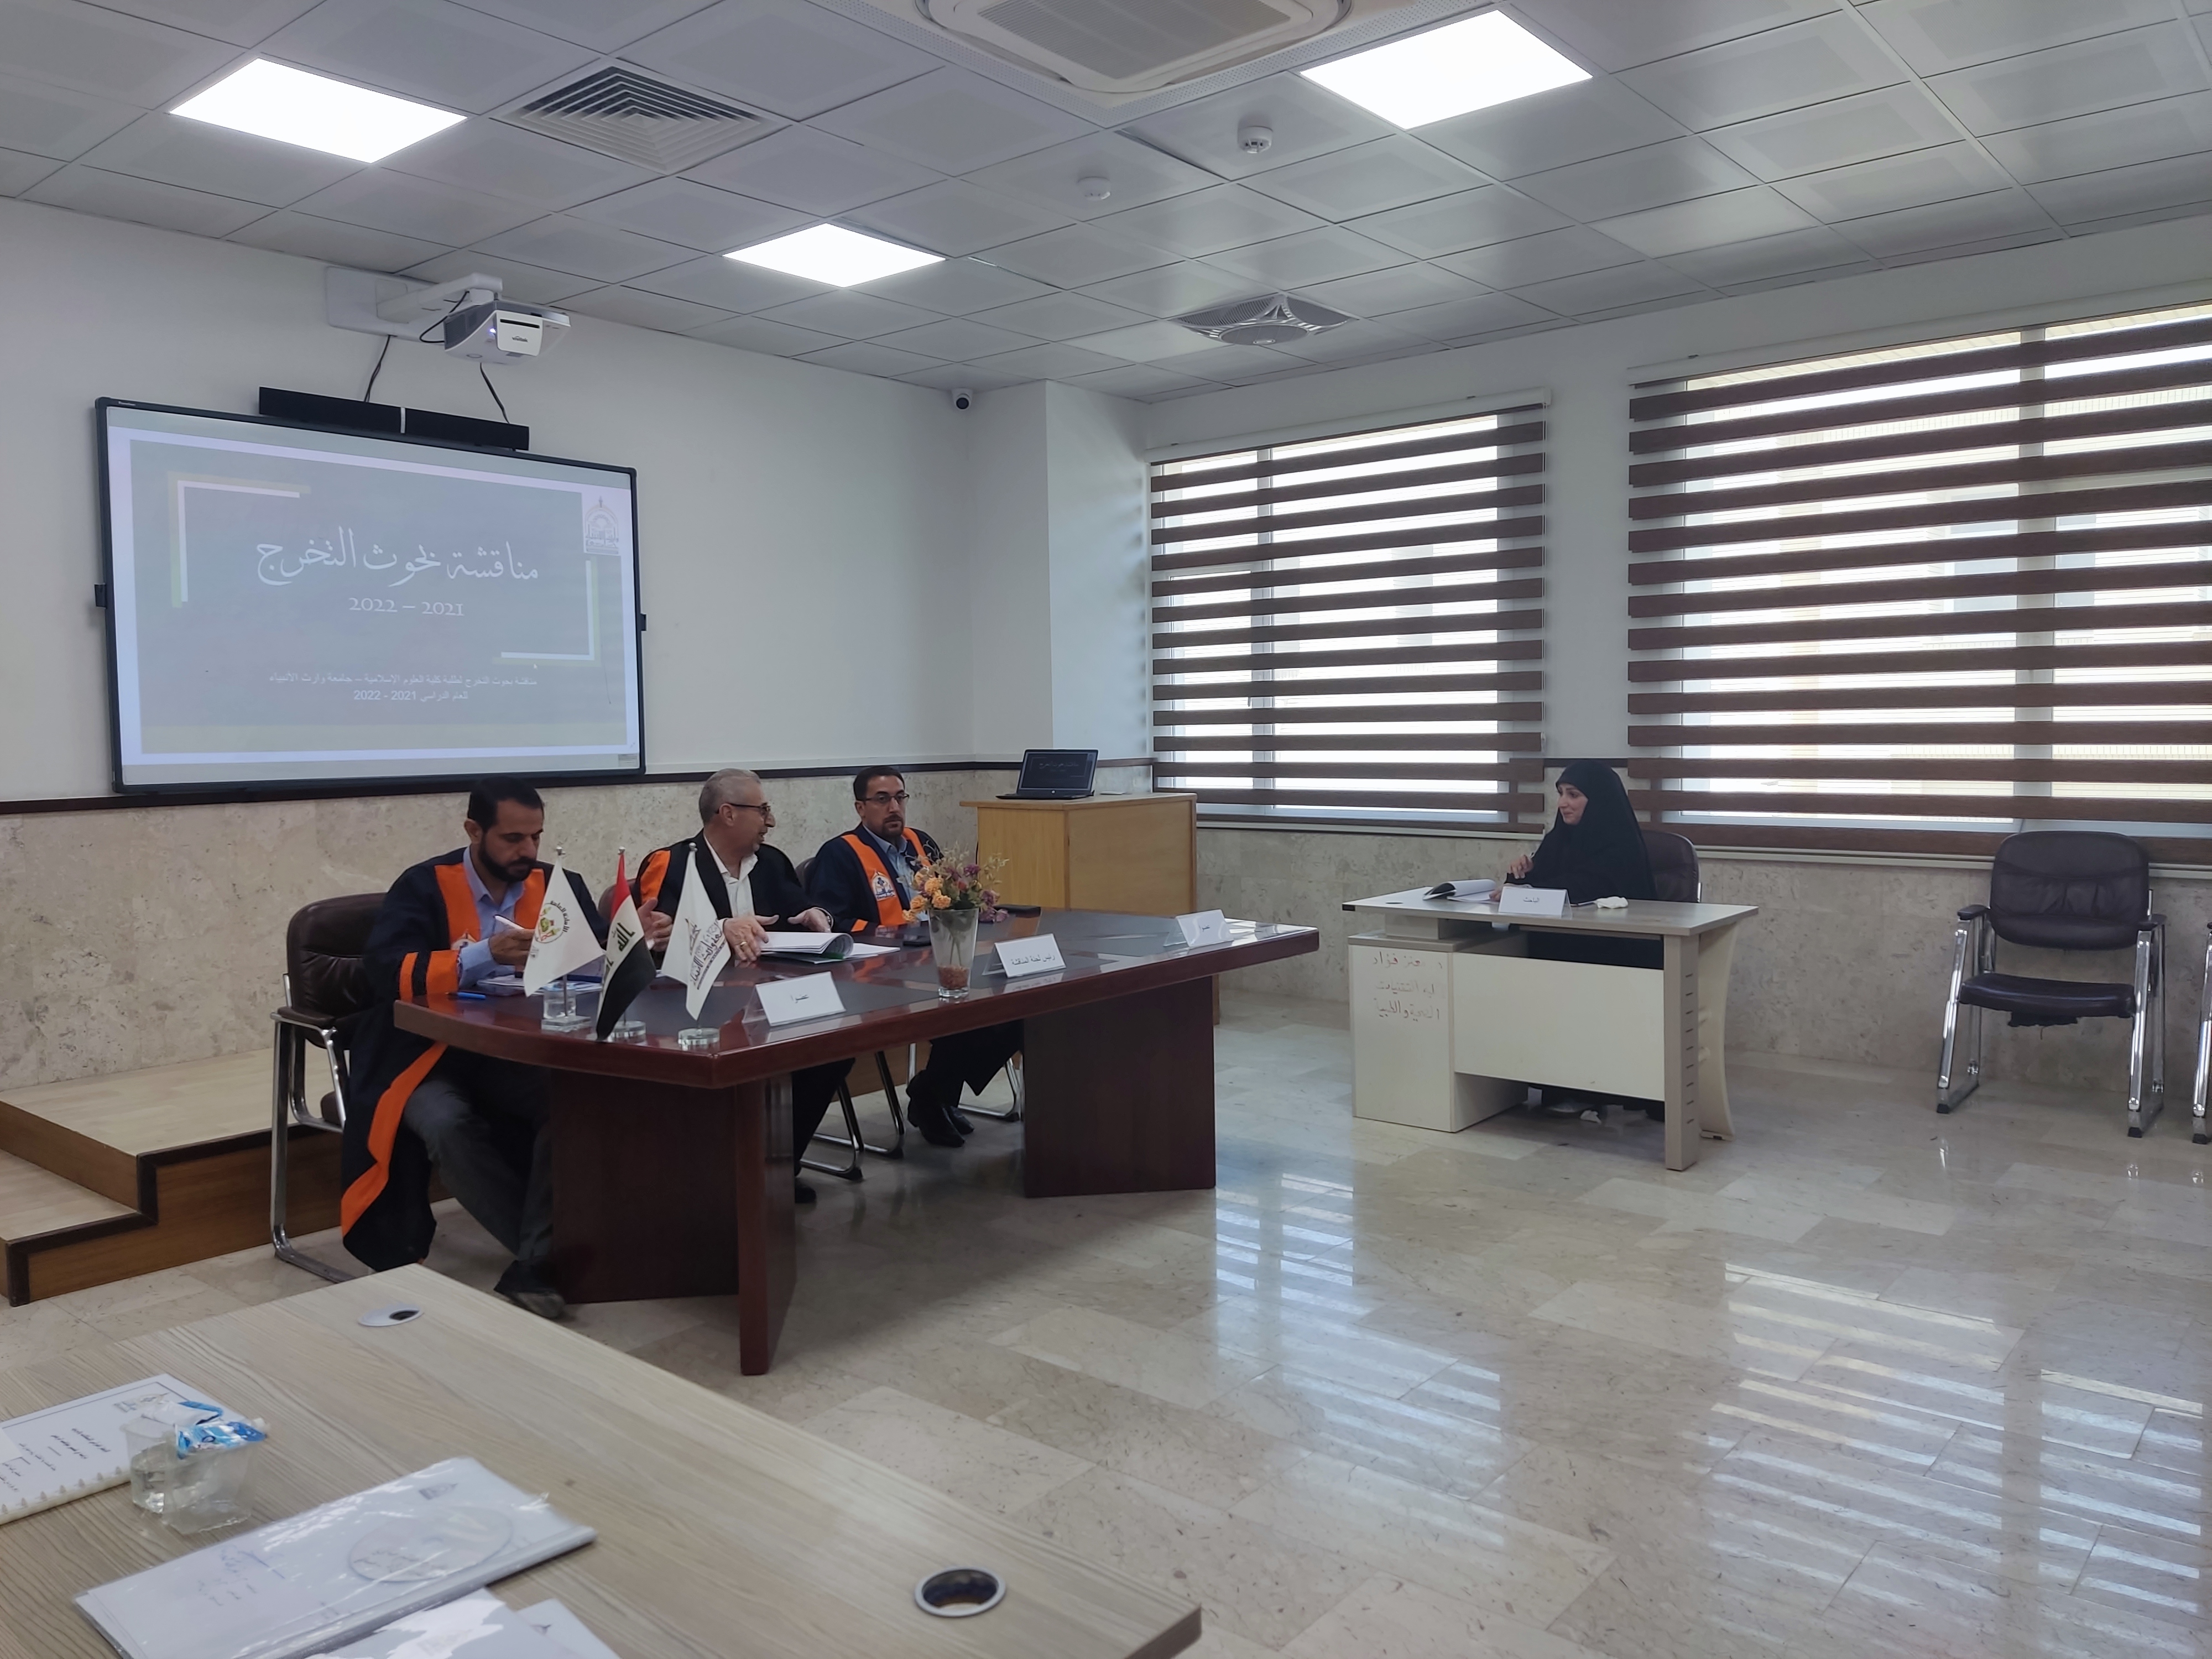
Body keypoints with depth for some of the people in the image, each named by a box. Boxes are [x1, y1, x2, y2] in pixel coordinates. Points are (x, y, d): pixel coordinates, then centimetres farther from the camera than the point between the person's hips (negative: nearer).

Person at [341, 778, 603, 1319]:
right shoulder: (423, 886, -7)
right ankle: (552, 1253, -20)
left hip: (519, 1055, 2)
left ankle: (534, 1266, -22)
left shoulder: (559, 885, 4)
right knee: (446, 1126, -34)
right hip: (431, 1056, -2)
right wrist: (484, 955, -33)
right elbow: (385, 973, -20)